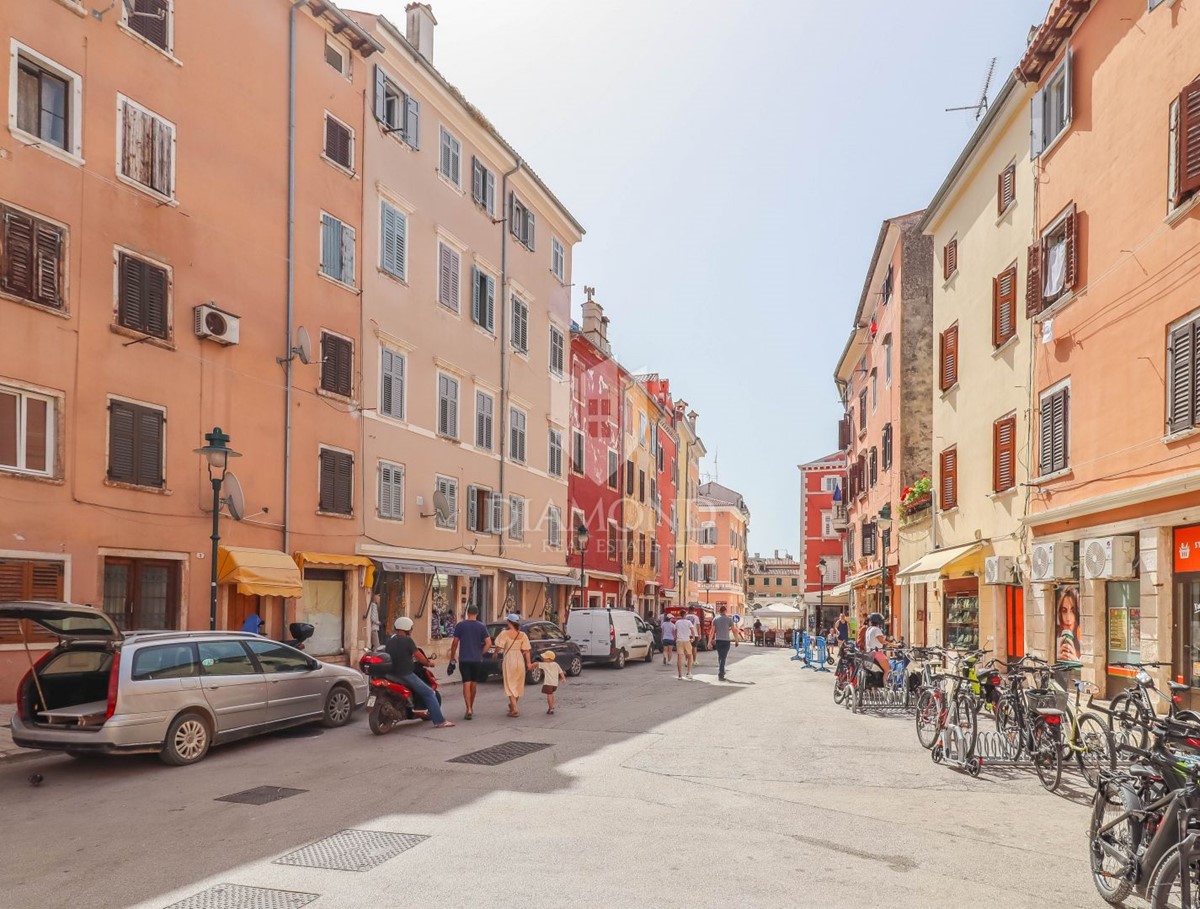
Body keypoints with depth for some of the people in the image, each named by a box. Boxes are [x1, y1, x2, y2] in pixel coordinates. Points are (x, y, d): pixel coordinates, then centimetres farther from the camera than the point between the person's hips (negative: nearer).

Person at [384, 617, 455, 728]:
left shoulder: (389, 641, 12)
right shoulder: (407, 640, -10)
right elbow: (418, 656, -11)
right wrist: (428, 662, 5)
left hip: (391, 674, 8)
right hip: (406, 674, -8)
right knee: (429, 693, -2)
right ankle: (439, 721, -7)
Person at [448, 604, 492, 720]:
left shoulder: (460, 626, -2)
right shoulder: (481, 626, 0)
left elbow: (455, 643, -2)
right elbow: (488, 643, -6)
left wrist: (452, 659, 5)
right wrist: (480, 653, 8)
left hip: (464, 659, -1)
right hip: (477, 659, 2)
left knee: (466, 683, -4)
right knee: (474, 683, 16)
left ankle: (469, 709, -16)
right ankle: (471, 707, 28)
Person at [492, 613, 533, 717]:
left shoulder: (505, 633, -10)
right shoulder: (522, 635, 0)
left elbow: (498, 647, -11)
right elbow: (526, 651, -3)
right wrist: (528, 663, 2)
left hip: (508, 660, -4)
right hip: (520, 660, 4)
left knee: (510, 685, 0)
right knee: (518, 684, 19)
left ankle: (514, 709, -9)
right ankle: (512, 705, 35)